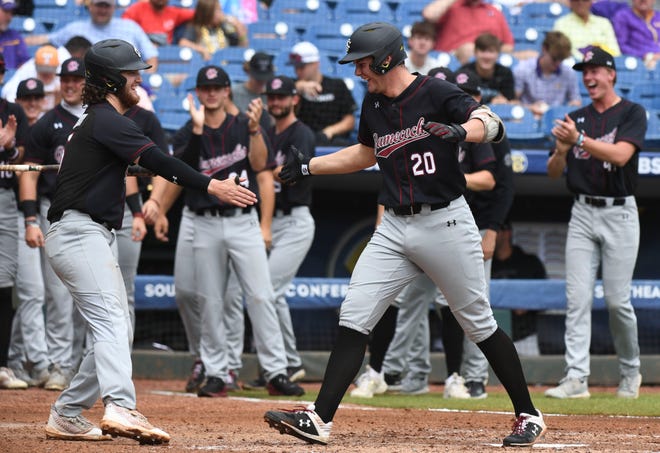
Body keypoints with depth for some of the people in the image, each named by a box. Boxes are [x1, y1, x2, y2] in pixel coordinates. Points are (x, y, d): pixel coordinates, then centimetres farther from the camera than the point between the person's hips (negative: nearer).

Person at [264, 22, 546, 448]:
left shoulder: (435, 93, -11)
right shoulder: (374, 103, 10)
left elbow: (493, 124, -24)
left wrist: (460, 131, -44)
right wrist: (308, 167, 25)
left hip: (446, 224, -6)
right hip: (395, 229, 6)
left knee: (480, 324, 2)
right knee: (354, 318, -6)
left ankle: (529, 416, 16)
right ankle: (320, 419, -8)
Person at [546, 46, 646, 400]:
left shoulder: (632, 113, -2)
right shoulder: (576, 118, 11)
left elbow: (621, 155, -19)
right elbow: (553, 172, 9)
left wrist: (580, 139, -29)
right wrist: (562, 150, -13)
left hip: (619, 214, -4)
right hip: (583, 213, 4)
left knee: (617, 300, -3)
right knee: (577, 298, -6)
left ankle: (630, 372, 17)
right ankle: (576, 377, -10)